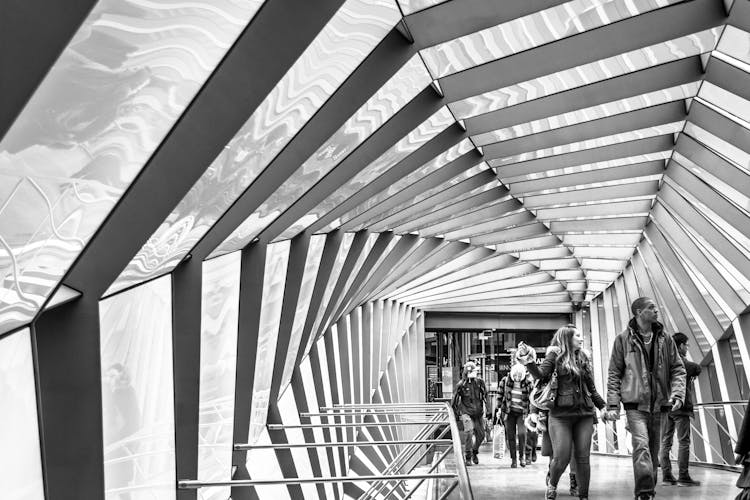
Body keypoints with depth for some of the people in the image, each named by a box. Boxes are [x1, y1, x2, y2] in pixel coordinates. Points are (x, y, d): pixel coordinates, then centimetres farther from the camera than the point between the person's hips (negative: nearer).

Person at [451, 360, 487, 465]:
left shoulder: (480, 382, 1)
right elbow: (455, 400, 5)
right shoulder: (461, 384, -6)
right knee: (468, 431, -21)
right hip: (466, 412, -3)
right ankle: (468, 457, -8)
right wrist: (455, 414, 9)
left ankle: (474, 452, 35)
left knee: (480, 434, 6)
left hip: (478, 413, 3)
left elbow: (486, 396, 10)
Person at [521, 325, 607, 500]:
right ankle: (552, 485, 21)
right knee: (561, 457, -7)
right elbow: (542, 374, -11)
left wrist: (603, 406, 23)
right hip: (561, 414, -4)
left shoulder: (584, 358, 14)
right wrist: (529, 362, -27)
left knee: (583, 458, 3)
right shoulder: (556, 355, 0)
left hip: (584, 414, 5)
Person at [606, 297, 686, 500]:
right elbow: (614, 373, 0)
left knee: (653, 450, 12)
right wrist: (613, 404, -6)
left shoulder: (665, 339, 8)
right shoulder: (623, 339, -2)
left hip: (658, 404, 4)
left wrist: (678, 393, -8)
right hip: (635, 403, -4)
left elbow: (678, 369, 10)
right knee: (641, 446, -19)